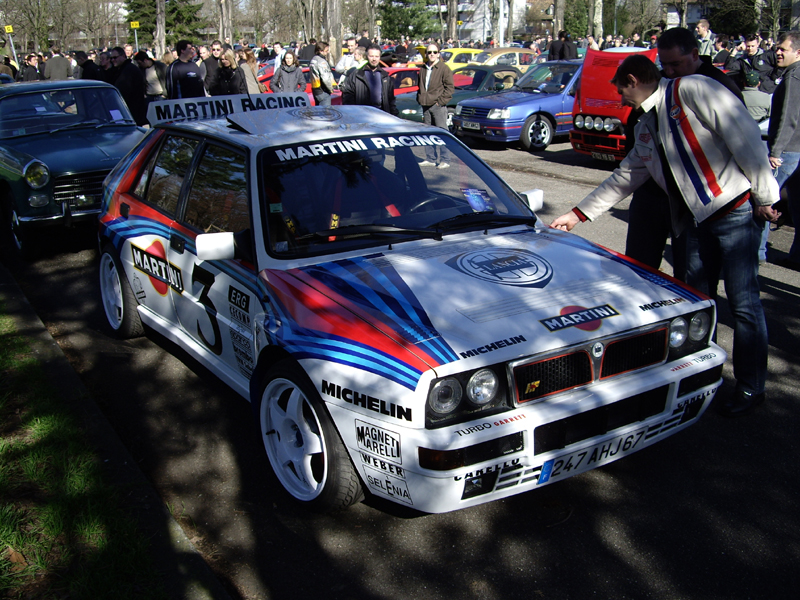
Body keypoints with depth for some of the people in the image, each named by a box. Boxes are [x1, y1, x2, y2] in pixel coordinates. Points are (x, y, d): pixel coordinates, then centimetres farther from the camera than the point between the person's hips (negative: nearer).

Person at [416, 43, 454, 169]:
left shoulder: (444, 68, -4)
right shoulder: (423, 69, 14)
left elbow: (450, 88, -6)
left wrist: (441, 101, -11)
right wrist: (419, 99, 11)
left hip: (438, 106, -6)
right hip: (426, 106, 6)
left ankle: (444, 160, -4)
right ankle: (430, 159, 16)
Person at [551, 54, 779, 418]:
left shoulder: (690, 90, -10)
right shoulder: (647, 127, 17)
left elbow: (743, 135, -15)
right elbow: (625, 177, 24)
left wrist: (764, 197, -16)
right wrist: (578, 214, 23)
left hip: (737, 210, -8)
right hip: (698, 219, 8)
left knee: (743, 303, -2)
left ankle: (751, 387, 11)